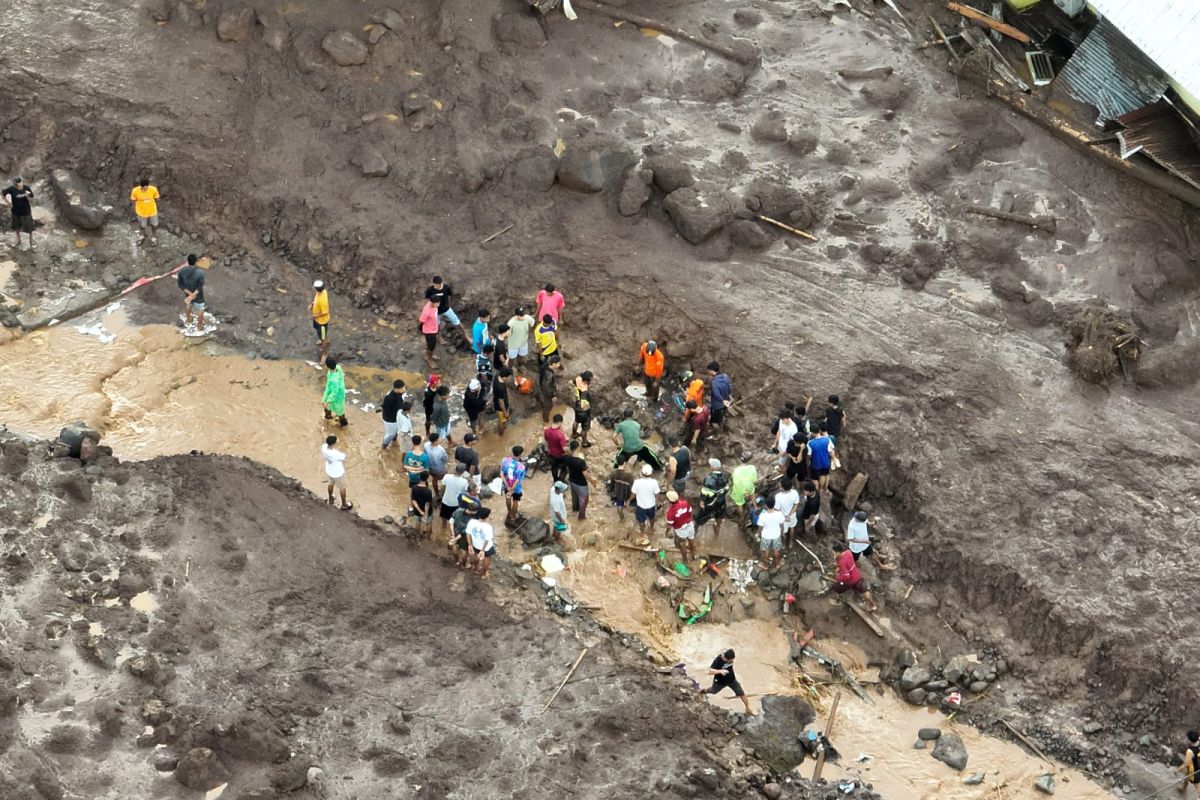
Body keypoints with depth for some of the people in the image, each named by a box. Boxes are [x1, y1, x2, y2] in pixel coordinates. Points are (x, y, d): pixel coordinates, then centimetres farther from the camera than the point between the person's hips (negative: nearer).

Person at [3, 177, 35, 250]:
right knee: (16, 227, 22)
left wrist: (27, 197, -35)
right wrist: (8, 202, -7)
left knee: (29, 227, 10)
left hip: (26, 212, -2)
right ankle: (18, 240, 47)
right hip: (15, 211, 2)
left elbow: (31, 200, -14)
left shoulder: (27, 189, -22)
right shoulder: (11, 189, -22)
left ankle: (31, 242, 31)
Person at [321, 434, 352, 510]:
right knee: (342, 488, 21)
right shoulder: (336, 454, -43)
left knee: (331, 484, 34)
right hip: (338, 473, -6)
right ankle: (344, 505, 43)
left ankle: (330, 499, 60)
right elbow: (344, 456, -22)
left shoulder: (324, 447, -25)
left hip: (329, 470, 6)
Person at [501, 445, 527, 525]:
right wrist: (511, 491, -18)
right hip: (516, 488, -3)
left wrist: (508, 487, -15)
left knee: (508, 499, 31)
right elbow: (518, 481, -27)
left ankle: (510, 513, 55)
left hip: (506, 485, 3)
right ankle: (513, 517, 45)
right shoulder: (521, 466, -31)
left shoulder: (505, 460, -22)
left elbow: (502, 474, -19)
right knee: (515, 501, 24)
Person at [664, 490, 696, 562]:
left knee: (682, 545, 23)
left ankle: (685, 560, 45)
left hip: (681, 529, -4)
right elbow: (690, 513, -4)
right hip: (690, 525, 4)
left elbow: (669, 525, -22)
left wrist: (667, 532, -1)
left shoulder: (671, 511, -35)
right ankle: (693, 555, 54)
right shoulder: (685, 502, -22)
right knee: (692, 541, 30)